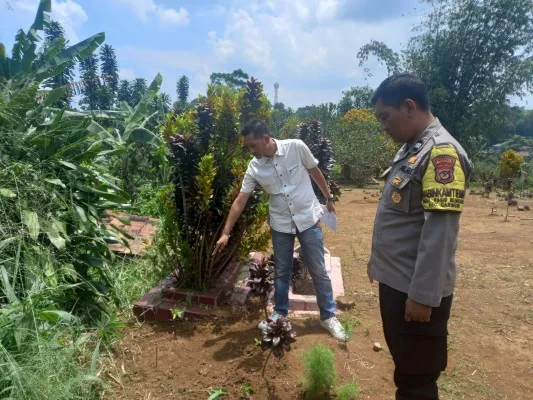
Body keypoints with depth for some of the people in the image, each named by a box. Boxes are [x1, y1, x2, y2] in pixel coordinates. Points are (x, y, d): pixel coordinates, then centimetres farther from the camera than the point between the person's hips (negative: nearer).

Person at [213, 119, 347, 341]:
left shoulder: (296, 147, -15)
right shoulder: (254, 168, -9)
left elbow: (315, 172, 1)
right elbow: (239, 201, -7)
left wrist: (329, 198, 9)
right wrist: (226, 233, -10)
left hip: (308, 219, -2)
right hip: (280, 225, 2)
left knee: (318, 271, 7)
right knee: (281, 272, 13)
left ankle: (328, 316, 25)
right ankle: (280, 313, 33)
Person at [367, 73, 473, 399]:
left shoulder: (442, 152, -19)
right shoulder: (411, 149, 10)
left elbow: (439, 232, -24)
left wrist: (423, 295, -22)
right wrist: (379, 261, 20)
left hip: (416, 290, -9)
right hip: (395, 281, 9)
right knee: (404, 367, 24)